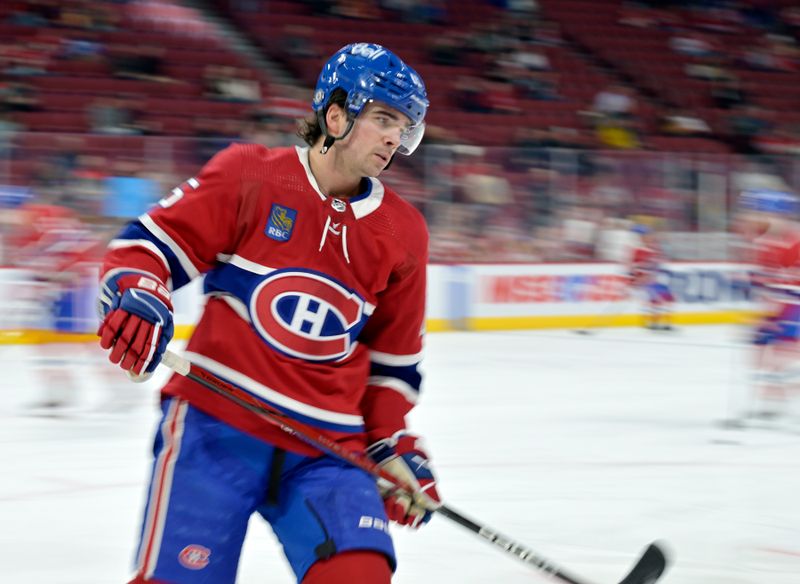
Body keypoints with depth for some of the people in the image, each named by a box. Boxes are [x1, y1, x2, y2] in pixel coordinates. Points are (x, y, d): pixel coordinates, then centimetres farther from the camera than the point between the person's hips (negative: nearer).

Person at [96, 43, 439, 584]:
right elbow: (153, 242, 0)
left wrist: (395, 448, 15)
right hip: (217, 424, -3)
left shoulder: (403, 233, 10)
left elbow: (392, 358, 19)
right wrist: (136, 294, -20)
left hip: (326, 450, 3)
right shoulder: (248, 175, -2)